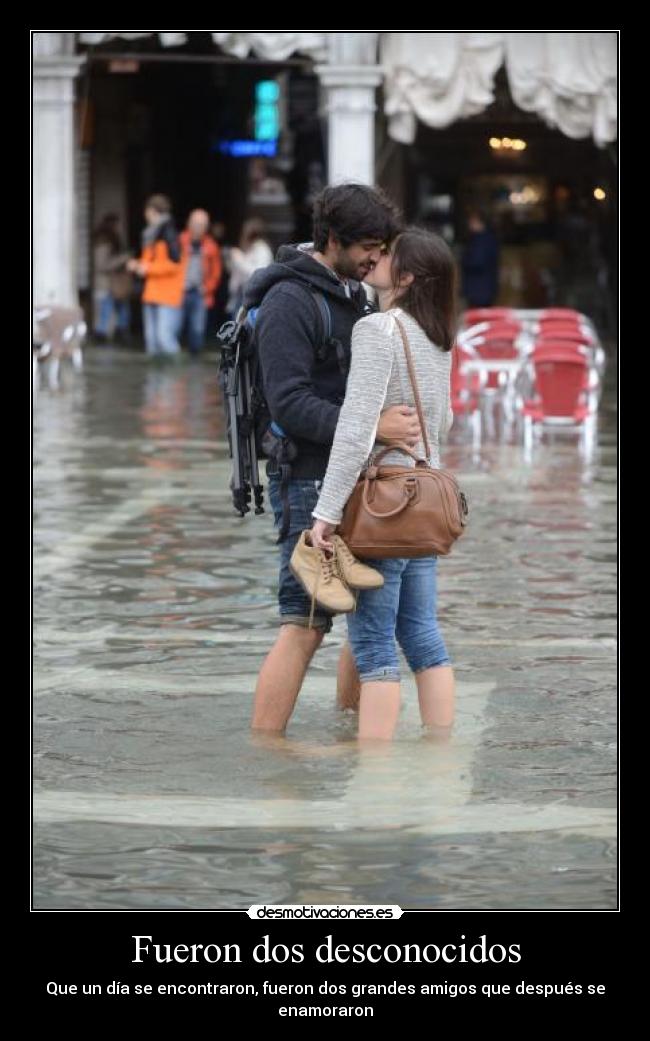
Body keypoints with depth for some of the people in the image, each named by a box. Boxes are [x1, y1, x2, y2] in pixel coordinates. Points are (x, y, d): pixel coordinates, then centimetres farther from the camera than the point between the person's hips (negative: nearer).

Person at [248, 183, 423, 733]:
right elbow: (290, 405, -23)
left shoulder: (354, 296, 14)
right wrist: (372, 425, -30)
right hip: (309, 483, -9)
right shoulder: (290, 301, -15)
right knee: (305, 625, -11)